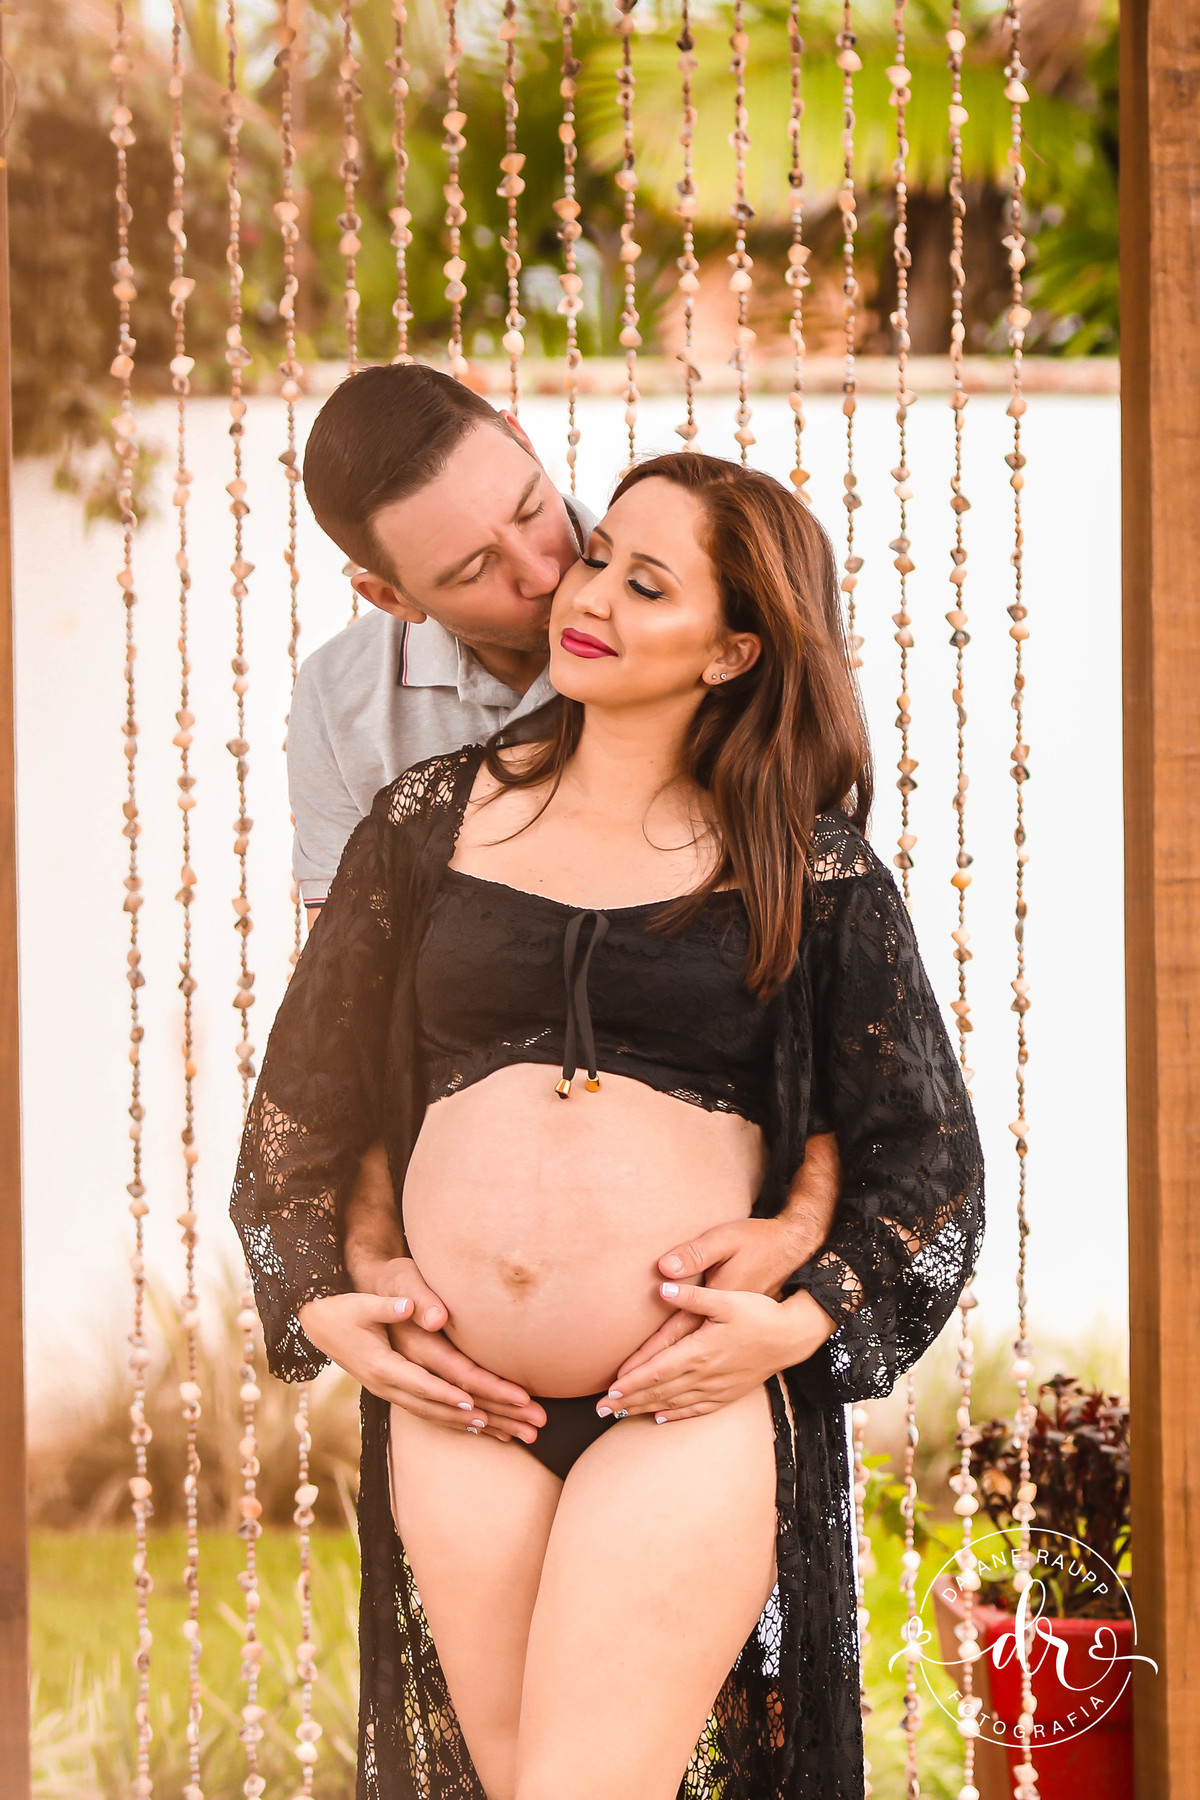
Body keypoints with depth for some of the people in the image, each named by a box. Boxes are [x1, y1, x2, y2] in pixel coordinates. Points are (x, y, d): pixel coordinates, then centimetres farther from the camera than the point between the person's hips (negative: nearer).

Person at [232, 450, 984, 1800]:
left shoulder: (808, 870, 5)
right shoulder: (436, 817, 11)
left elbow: (928, 1156, 7)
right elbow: (303, 1090, 18)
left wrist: (801, 1326, -7)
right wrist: (317, 1296, 6)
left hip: (690, 1400, -3)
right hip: (455, 1399, 3)